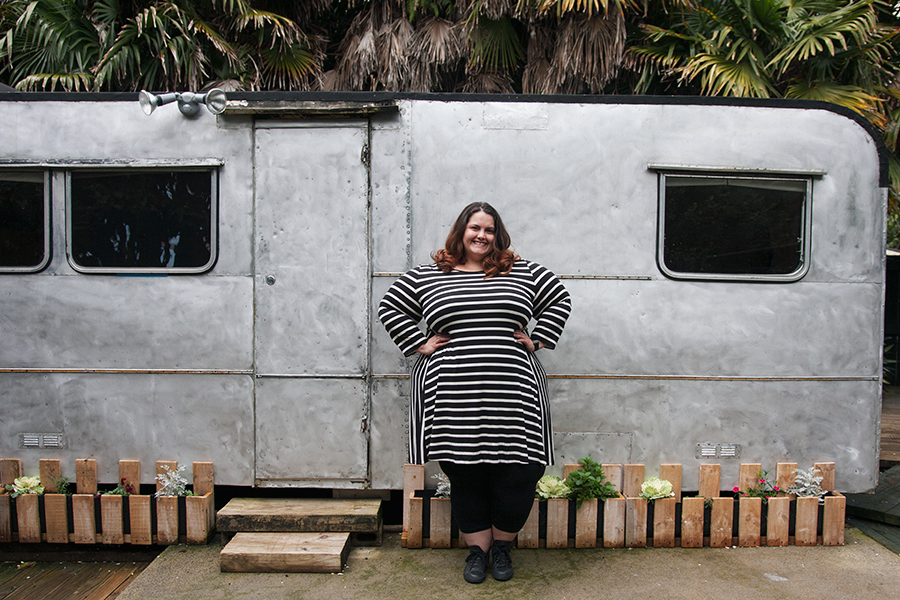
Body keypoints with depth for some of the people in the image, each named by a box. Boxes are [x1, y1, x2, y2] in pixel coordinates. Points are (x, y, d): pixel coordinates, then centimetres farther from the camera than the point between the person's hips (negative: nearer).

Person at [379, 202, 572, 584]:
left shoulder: (523, 273, 11)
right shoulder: (427, 276, 9)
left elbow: (560, 300, 19)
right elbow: (391, 308, 14)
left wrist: (537, 340, 8)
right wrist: (419, 344, 5)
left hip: (512, 395, 1)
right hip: (453, 399, 0)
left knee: (518, 474, 0)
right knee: (466, 478, 7)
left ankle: (502, 546, 25)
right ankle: (477, 550, 27)